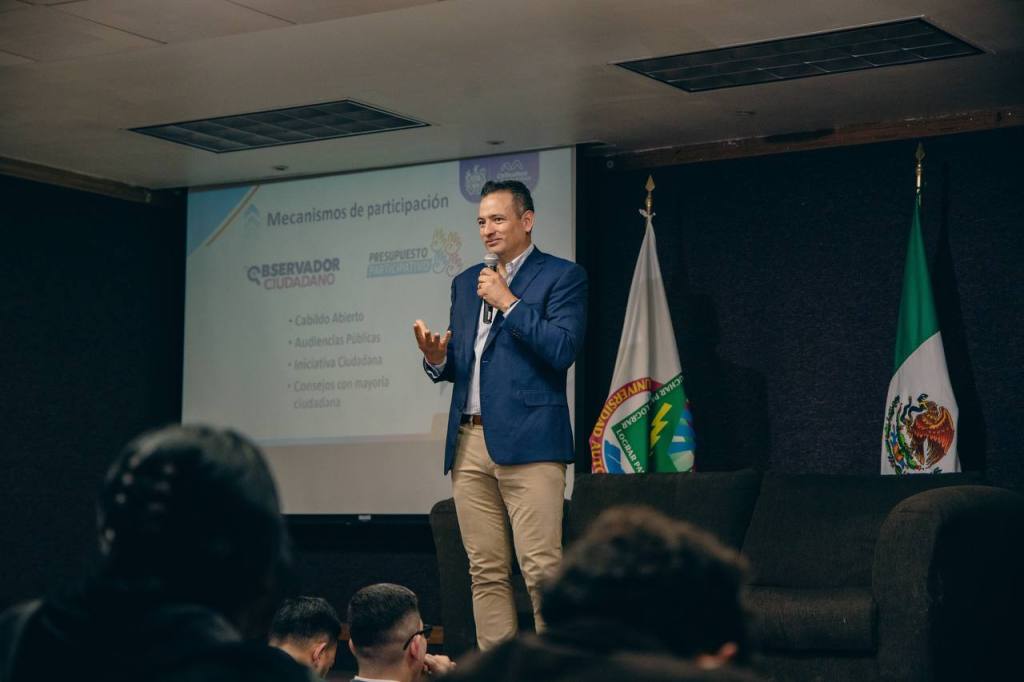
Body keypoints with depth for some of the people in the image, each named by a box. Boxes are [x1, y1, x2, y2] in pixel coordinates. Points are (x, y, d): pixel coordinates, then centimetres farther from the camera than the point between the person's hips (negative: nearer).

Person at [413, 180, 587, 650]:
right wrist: (437, 359, 0)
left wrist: (508, 302, -9)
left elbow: (563, 350, -11)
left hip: (528, 441, -6)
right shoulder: (466, 283, 21)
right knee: (485, 571, 5)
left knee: (541, 568, -12)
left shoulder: (562, 276, 2)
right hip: (470, 443, 6)